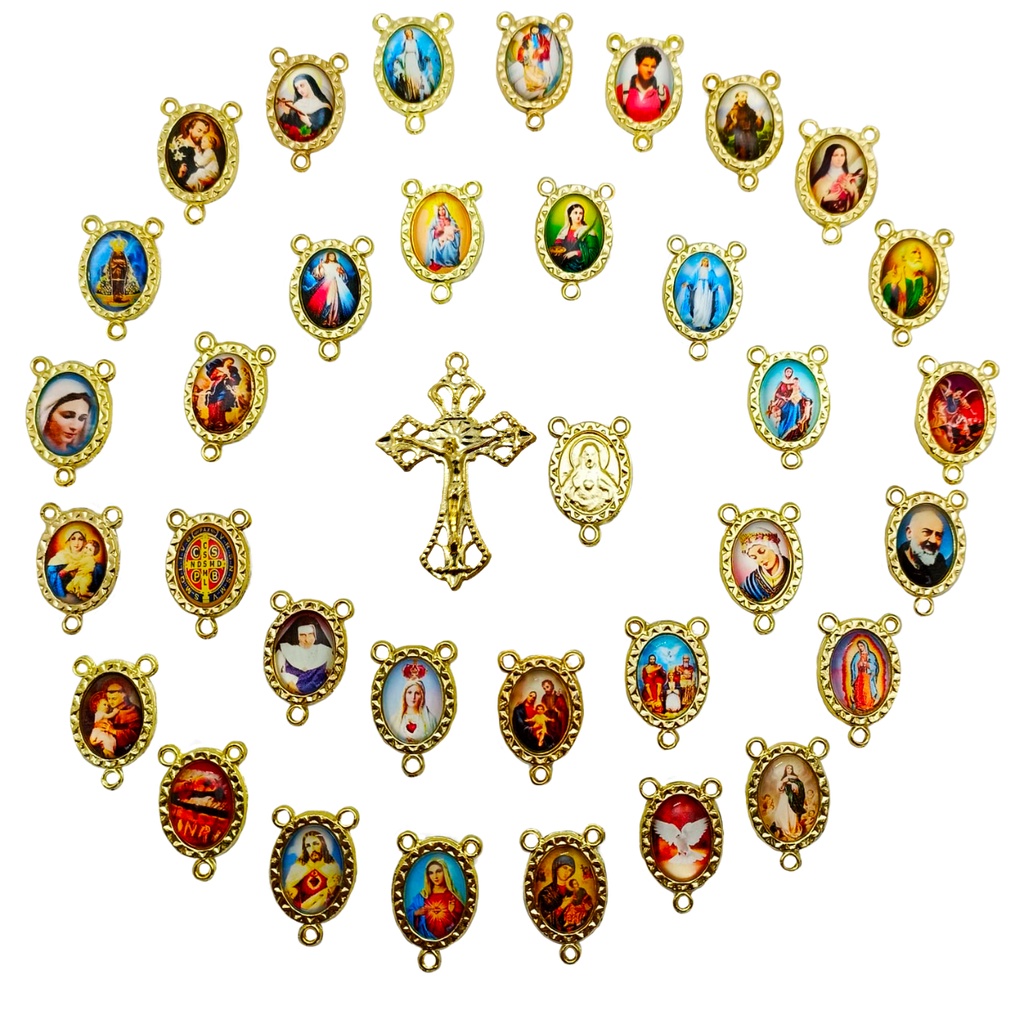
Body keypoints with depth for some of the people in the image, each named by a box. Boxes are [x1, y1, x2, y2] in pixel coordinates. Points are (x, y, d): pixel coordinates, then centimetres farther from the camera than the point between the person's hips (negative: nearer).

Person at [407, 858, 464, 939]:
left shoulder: (453, 896, 3)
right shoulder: (422, 896, 7)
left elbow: (461, 919, 5)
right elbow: (409, 912, 14)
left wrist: (453, 912, -11)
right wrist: (416, 913, -3)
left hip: (448, 937, -1)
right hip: (427, 936, 1)